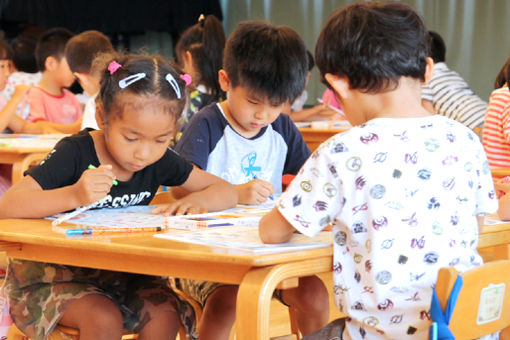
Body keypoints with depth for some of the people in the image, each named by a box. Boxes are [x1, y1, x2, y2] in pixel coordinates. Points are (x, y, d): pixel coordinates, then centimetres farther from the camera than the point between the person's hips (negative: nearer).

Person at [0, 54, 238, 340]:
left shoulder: (160, 161, -3)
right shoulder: (76, 153, -19)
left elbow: (226, 192, 2)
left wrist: (198, 201, -23)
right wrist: (73, 196, -44)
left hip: (120, 274, 5)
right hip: (55, 274, -5)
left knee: (165, 314, -20)